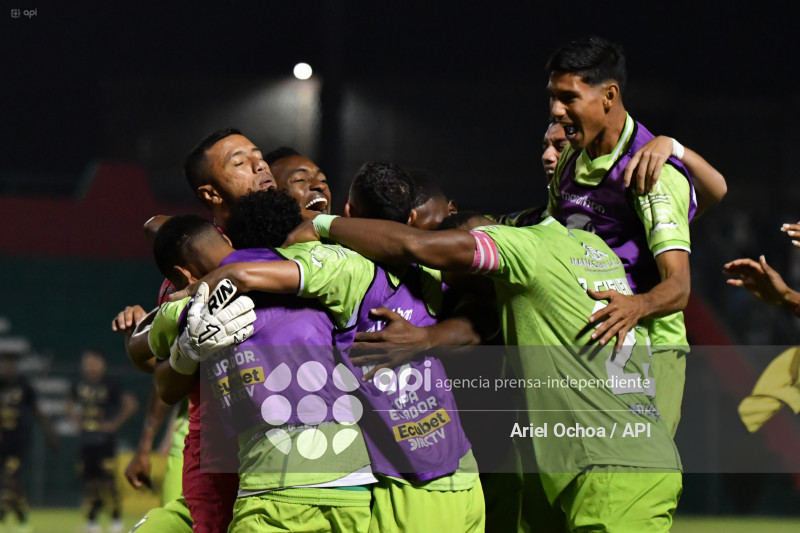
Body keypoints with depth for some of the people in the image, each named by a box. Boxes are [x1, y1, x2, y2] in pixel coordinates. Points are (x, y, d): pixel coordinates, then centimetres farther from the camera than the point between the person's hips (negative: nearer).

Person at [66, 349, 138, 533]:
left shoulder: (110, 386, -8)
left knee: (107, 479, -11)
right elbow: (70, 406, 28)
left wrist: (115, 423, -10)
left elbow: (131, 405, -11)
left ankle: (117, 518, -2)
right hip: (86, 440, 5)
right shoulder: (79, 387, 8)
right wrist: (76, 420, 11)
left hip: (105, 440, -5)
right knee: (88, 478, 5)